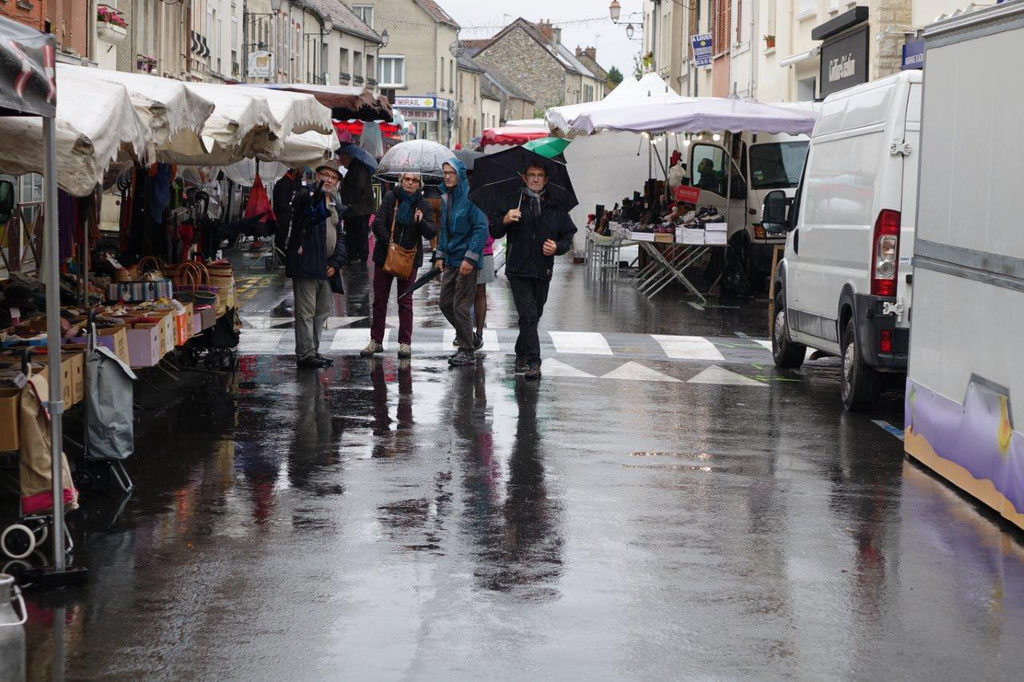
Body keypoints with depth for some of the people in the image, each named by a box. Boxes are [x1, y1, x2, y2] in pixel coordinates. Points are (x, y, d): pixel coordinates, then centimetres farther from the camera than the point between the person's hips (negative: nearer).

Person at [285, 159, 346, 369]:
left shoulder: (336, 206, 18)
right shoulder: (306, 195, -4)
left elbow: (340, 236, 19)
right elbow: (302, 209, -28)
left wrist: (336, 262, 4)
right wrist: (315, 198, -50)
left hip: (326, 267, 8)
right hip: (306, 264, -8)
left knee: (322, 311, 13)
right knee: (306, 311, -7)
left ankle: (313, 350, 22)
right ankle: (305, 354, -5)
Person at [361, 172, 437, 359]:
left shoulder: (423, 205, 1)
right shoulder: (390, 198, -1)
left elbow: (432, 233, -3)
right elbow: (378, 224, -7)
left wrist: (421, 222, -22)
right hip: (385, 255, 0)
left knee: (405, 300, 0)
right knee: (379, 299, 5)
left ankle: (405, 343, 4)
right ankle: (376, 341, 12)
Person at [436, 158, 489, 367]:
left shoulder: (470, 197, -13)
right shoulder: (446, 198, 12)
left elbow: (481, 228, -17)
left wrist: (470, 257, -21)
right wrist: (440, 255, 14)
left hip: (467, 261, -8)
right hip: (451, 260, 8)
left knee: (460, 306, -5)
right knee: (445, 303, 11)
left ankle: (468, 353, 3)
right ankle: (467, 339, 27)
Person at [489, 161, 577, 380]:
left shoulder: (555, 207, 10)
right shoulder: (512, 202, 3)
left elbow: (568, 234, 15)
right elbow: (494, 232, 2)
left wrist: (558, 247, -6)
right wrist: (505, 220, -20)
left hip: (542, 271, 3)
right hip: (518, 271, -3)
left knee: (534, 315, 12)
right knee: (528, 315, -14)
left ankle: (521, 356, 30)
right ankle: (533, 362, -15)